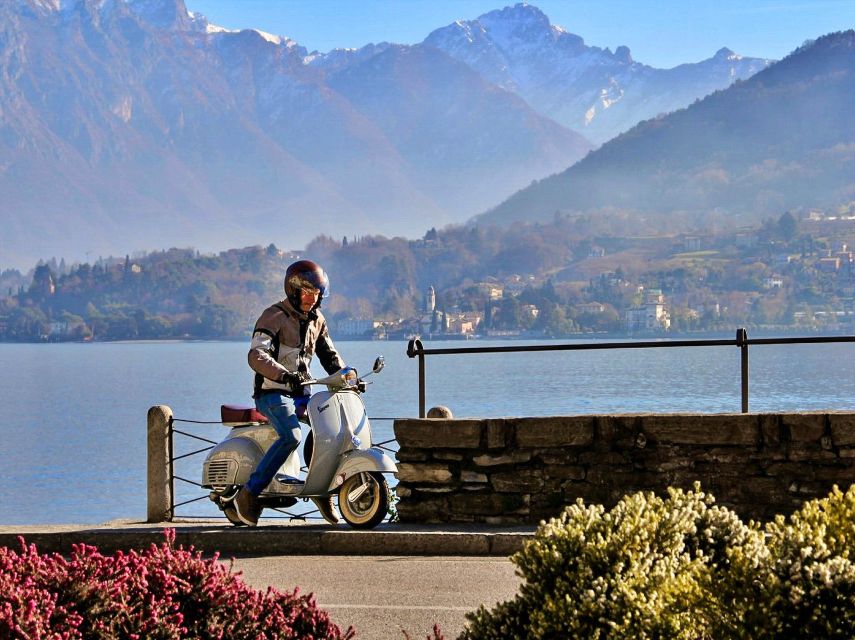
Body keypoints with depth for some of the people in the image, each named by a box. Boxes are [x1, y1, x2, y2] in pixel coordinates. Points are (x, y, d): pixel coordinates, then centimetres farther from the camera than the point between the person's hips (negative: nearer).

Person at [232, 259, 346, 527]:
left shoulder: (316, 320, 14)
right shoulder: (274, 316, -10)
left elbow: (329, 355, 25)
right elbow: (256, 356, -24)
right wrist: (285, 375, -39)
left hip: (300, 392, 7)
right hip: (272, 392, -7)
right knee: (291, 436, -31)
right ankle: (249, 494, -25)